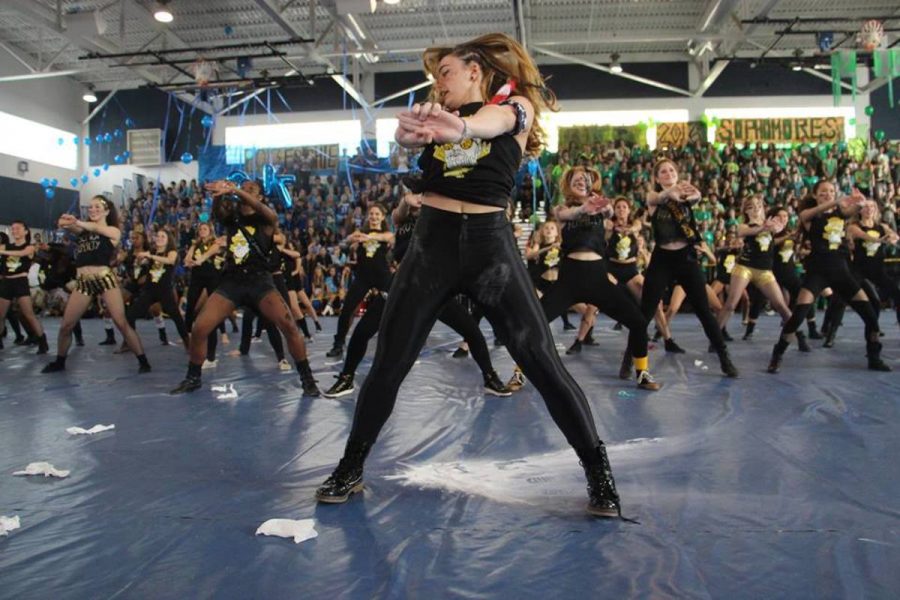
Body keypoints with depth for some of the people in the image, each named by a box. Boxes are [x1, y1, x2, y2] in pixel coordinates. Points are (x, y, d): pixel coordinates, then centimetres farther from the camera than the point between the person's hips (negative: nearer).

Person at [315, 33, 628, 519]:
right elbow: (407, 134, -9)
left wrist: (459, 127, -44)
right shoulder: (437, 113, 14)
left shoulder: (516, 105, 4)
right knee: (388, 364, 3)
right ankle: (350, 468, 20)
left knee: (542, 363, -4)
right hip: (432, 242, 3)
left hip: (490, 242, -2)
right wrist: (408, 127, -33)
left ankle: (598, 471, 12)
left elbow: (493, 121, -21)